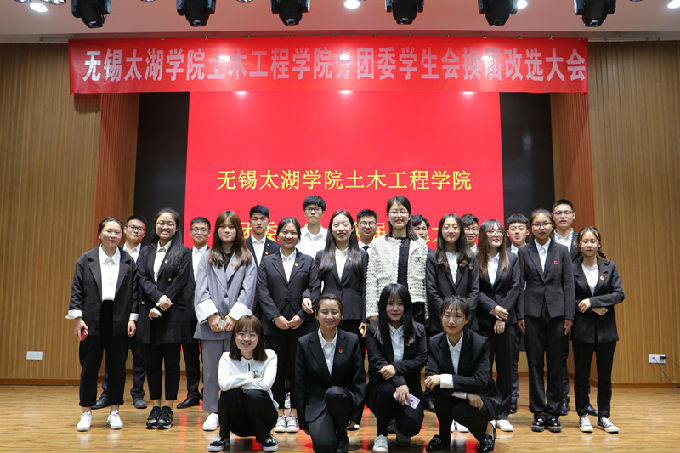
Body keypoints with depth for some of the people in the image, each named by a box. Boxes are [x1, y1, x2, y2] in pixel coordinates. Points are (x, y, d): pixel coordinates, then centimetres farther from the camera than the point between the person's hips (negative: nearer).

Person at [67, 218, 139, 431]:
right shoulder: (86, 260, 5)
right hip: (92, 322, -1)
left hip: (119, 323, 1)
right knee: (89, 367, 5)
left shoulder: (128, 262, 7)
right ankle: (86, 413, 18)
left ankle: (114, 412, 18)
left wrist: (132, 318, 0)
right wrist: (77, 318, -4)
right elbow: (77, 290, 3)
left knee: (117, 367, 6)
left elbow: (134, 292, 7)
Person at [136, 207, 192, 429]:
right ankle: (155, 407, 18)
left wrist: (160, 308, -12)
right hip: (149, 312, 4)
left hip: (173, 313, -4)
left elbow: (180, 282, -7)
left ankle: (168, 409, 11)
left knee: (172, 361, 2)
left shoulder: (184, 253, 1)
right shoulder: (146, 252, 13)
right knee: (152, 362, 8)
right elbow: (142, 278, 1)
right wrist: (159, 298, -16)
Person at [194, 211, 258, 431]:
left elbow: (248, 291, 0)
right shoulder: (207, 258, 13)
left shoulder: (247, 259, 8)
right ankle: (213, 413, 17)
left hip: (237, 323, -1)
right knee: (211, 368, 5)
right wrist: (211, 315, -8)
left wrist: (234, 316, -10)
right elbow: (201, 290, 4)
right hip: (211, 323, 2)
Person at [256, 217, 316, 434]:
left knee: (297, 369, 3)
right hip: (274, 325, 0)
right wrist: (276, 316, -10)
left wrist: (301, 315, -11)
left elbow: (314, 288, 1)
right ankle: (280, 413, 17)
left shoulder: (308, 261, 9)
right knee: (277, 369, 5)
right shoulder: (267, 262, 9)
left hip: (301, 325, 0)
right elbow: (262, 292, 1)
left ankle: (293, 414, 14)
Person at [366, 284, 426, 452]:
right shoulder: (373, 331, 0)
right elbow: (377, 361, -12)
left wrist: (396, 367, -23)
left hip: (410, 388, 1)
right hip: (380, 386, -1)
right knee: (387, 389, -36)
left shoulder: (418, 330, 5)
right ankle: (381, 435, -8)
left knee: (412, 427, -24)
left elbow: (422, 359, -5)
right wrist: (399, 382, -29)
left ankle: (400, 426, 17)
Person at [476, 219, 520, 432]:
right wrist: (493, 308, -15)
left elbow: (515, 288, 1)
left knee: (506, 367, 6)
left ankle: (502, 414, 15)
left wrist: (503, 316, -8)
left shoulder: (512, 259, 9)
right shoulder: (474, 260, 1)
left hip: (507, 320, 2)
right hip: (482, 321, -2)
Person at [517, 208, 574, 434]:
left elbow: (568, 284, 4)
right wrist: (520, 315, -4)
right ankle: (539, 413, 13)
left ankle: (553, 413, 16)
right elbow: (520, 285, 2)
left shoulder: (562, 251, 6)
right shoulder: (524, 252, 4)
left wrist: (569, 316, -2)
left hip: (556, 311, 1)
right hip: (532, 312, -1)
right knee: (535, 363, 3)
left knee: (556, 364, 5)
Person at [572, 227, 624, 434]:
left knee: (605, 374, 7)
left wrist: (593, 301, -14)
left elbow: (619, 294, -4)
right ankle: (583, 415, 16)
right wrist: (592, 308, -13)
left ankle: (604, 417, 18)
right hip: (583, 328, -2)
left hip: (606, 328, 2)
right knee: (581, 374, 4)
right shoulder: (572, 268, -1)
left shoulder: (609, 267, 5)